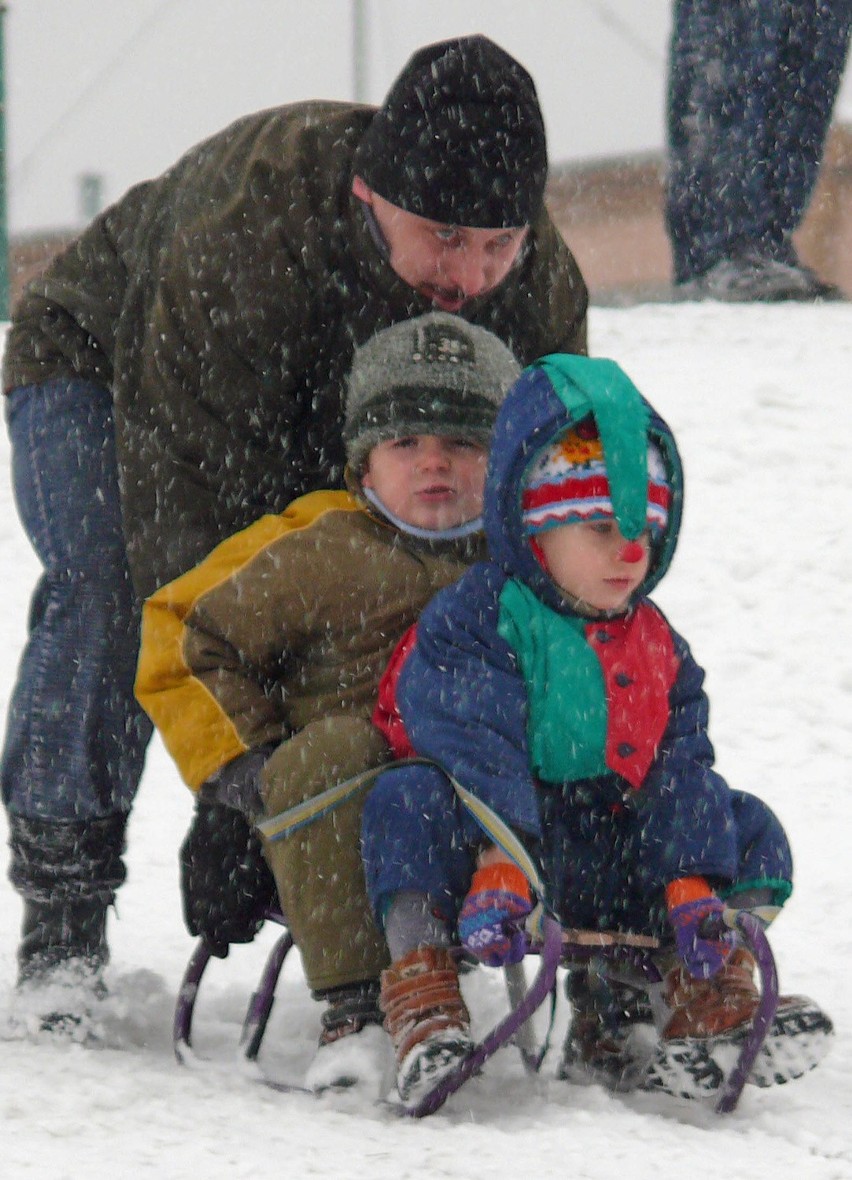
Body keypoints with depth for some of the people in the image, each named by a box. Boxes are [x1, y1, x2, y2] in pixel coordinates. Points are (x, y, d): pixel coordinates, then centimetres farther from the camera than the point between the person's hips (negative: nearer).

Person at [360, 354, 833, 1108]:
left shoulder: (656, 647, 13)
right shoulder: (474, 622, -7)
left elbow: (680, 768, 8)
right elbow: (473, 744, -21)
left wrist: (691, 881, -9)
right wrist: (499, 861, -36)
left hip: (608, 862, 6)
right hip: (502, 828, -6)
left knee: (751, 835, -2)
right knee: (407, 804, -34)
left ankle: (711, 1003, -14)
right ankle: (423, 1005, -41)